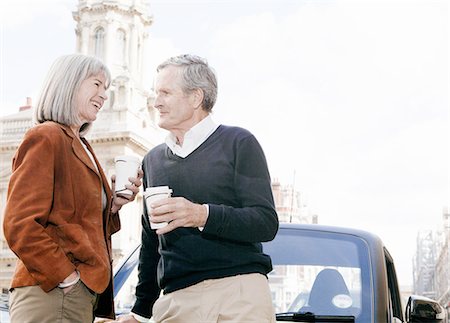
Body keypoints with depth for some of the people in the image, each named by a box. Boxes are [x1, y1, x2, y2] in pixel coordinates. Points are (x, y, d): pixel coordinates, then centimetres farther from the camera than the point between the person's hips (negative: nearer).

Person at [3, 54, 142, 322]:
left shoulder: (81, 148, 18)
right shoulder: (46, 137, -8)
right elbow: (19, 226, -16)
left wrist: (113, 204, 4)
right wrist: (67, 277, -18)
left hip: (83, 296, 9)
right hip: (51, 296, -9)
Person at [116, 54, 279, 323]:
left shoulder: (238, 142, 3)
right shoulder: (154, 160, 19)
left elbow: (267, 223, -5)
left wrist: (203, 215, -19)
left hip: (240, 290, -4)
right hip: (176, 300, 4)